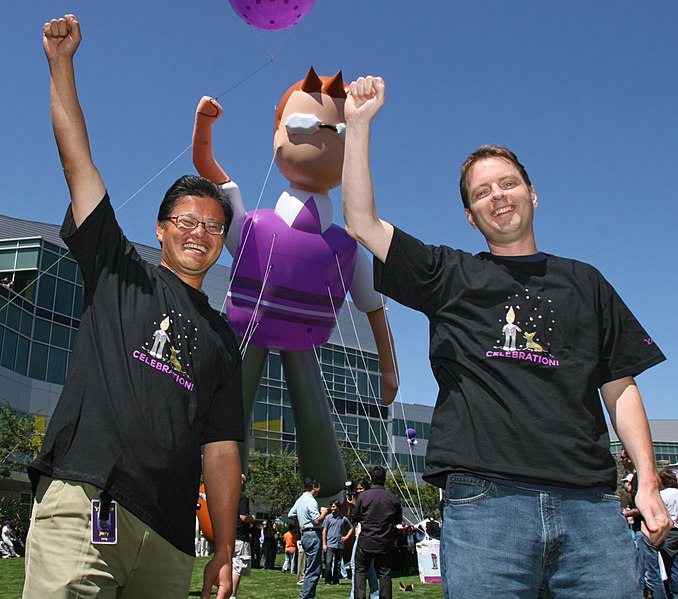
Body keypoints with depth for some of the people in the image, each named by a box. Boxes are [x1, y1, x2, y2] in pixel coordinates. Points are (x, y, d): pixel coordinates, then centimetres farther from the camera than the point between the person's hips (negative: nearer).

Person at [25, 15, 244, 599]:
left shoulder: (222, 337, 19)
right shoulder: (120, 275, 13)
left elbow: (221, 448, 14)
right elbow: (77, 161, 8)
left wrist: (225, 550, 9)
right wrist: (62, 62, 4)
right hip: (84, 503, -3)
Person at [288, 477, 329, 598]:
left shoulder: (300, 500, 14)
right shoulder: (311, 501, -15)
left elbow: (290, 515, 21)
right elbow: (317, 520, -20)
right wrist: (323, 513, -3)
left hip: (305, 534, 10)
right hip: (313, 535, -10)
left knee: (310, 568, 17)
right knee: (313, 570, -6)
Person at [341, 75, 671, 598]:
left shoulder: (584, 282, 19)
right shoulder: (451, 276, 14)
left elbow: (620, 388, 16)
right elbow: (362, 224, 5)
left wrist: (648, 483, 6)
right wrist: (359, 124, 2)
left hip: (590, 503, 2)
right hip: (486, 500, -2)